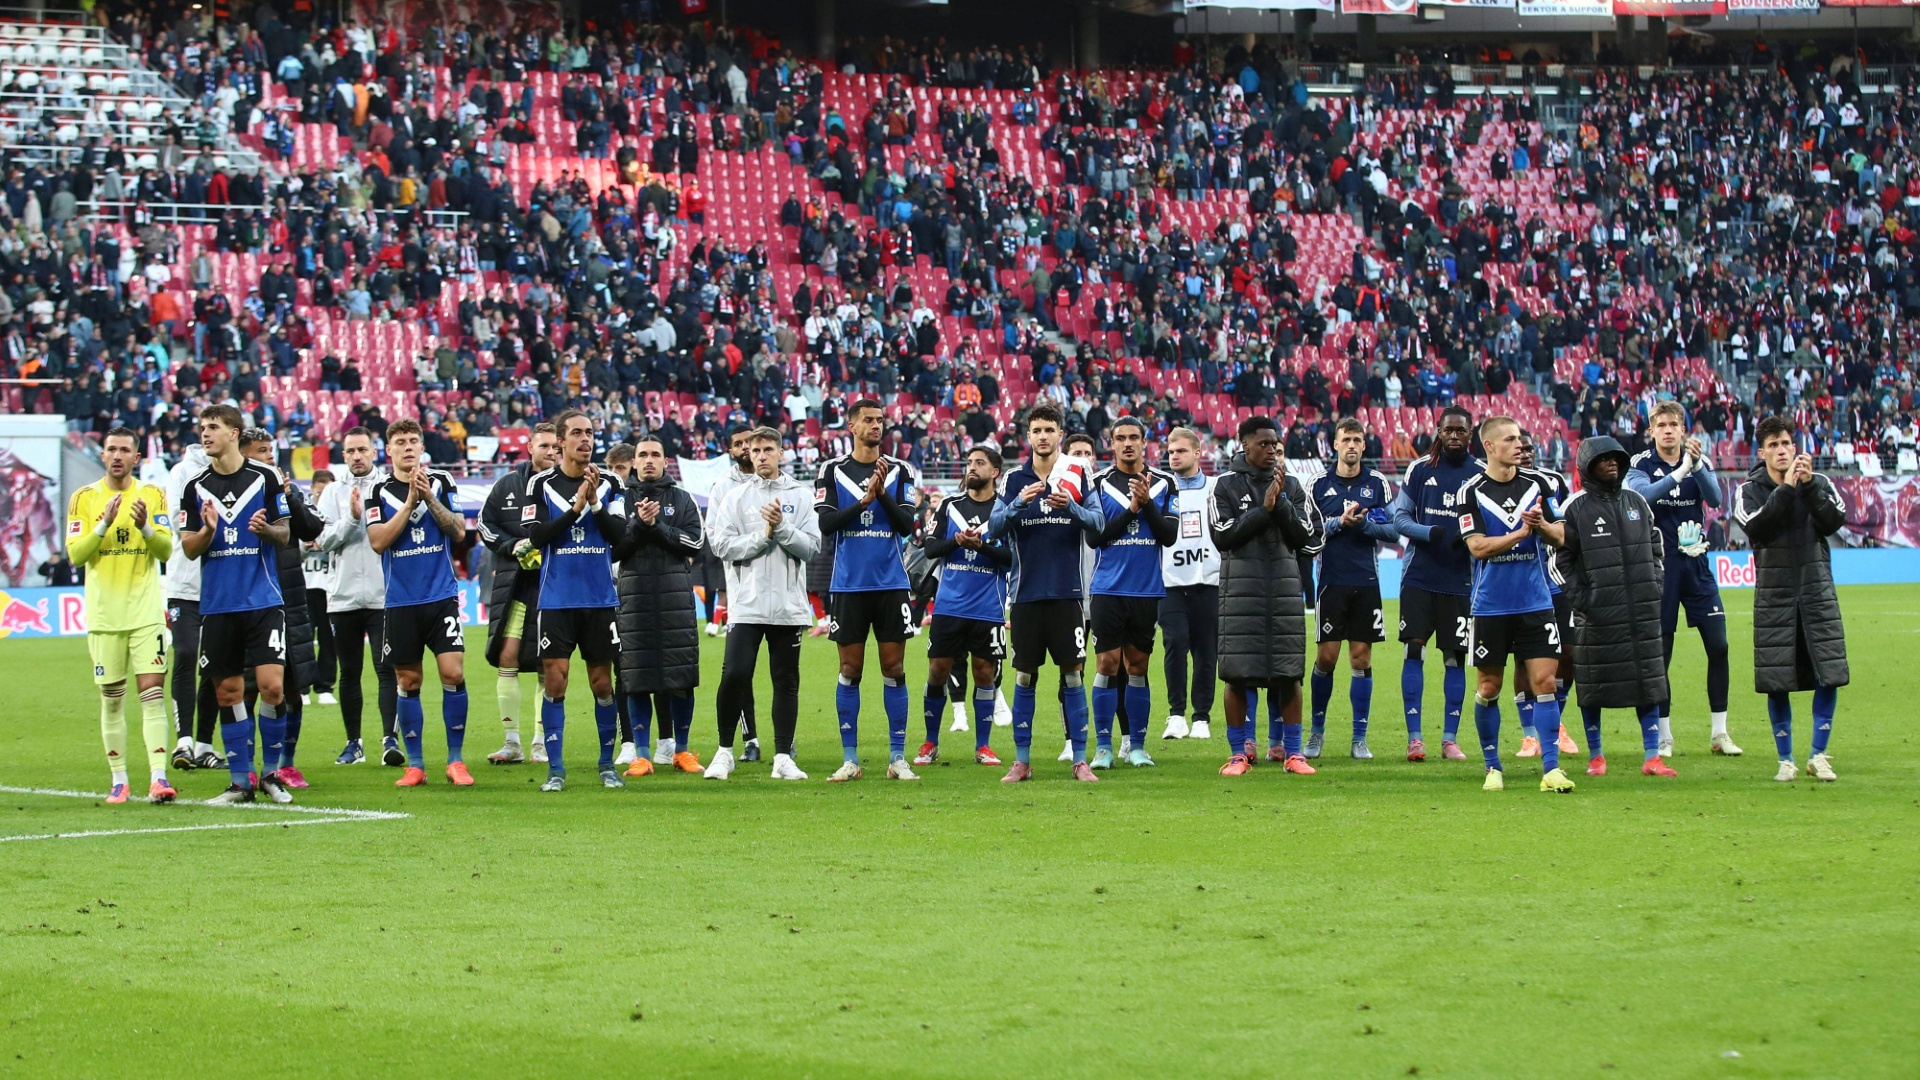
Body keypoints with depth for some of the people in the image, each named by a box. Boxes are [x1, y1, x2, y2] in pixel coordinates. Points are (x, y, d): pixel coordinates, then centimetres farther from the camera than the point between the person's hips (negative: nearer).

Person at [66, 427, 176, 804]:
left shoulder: (152, 495, 5)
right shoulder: (84, 498, 3)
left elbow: (166, 549, -1)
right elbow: (75, 554, -4)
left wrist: (146, 526, -19)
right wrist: (104, 525, -17)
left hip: (146, 612, 0)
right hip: (104, 614, 0)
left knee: (153, 691, -10)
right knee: (112, 698, 4)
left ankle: (158, 777, -15)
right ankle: (118, 780, 12)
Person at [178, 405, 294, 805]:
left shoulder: (265, 476, 1)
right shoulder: (196, 487, 7)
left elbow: (285, 535, 5)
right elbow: (189, 548, 7)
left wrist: (266, 529, -16)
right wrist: (208, 531, -14)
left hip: (263, 602, -3)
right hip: (217, 604, 3)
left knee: (272, 685, -11)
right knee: (228, 692, 4)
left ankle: (272, 773, 4)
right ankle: (241, 781, 12)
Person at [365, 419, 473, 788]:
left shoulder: (441, 482, 5)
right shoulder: (380, 492, 3)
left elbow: (459, 531, -1)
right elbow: (378, 540, -8)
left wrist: (430, 498, -14)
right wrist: (410, 501, -14)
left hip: (442, 595, 0)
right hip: (401, 601, 0)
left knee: (453, 673, -10)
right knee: (407, 682, 4)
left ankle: (456, 759, 0)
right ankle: (414, 764, 13)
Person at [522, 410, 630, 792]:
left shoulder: (608, 485, 5)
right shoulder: (542, 484, 0)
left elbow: (619, 534, -4)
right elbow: (536, 536, -9)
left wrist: (595, 501, -17)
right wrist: (576, 506, -15)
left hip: (600, 599, 2)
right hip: (556, 599, -2)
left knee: (602, 683, 6)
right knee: (555, 681, -6)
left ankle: (607, 766, 17)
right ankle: (555, 770, -2)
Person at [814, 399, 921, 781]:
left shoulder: (899, 471, 5)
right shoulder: (832, 471, 2)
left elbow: (907, 525, -2)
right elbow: (826, 523, -7)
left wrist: (883, 495, -16)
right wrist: (864, 499, -17)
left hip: (891, 584, 1)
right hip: (849, 586, -1)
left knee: (894, 669, 1)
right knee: (850, 670, 2)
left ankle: (898, 758, 5)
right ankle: (849, 759, 7)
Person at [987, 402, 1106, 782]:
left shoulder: (1077, 474, 2)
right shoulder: (1015, 479, 5)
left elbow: (1098, 523, -3)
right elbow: (993, 528, -2)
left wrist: (1071, 506, -22)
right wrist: (1019, 503, -19)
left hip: (1067, 593, -1)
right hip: (1026, 591, 1)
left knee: (1073, 673, -1)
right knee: (1024, 675, 3)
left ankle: (1080, 760, 3)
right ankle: (1021, 761, 9)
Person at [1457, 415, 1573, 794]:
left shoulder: (1537, 483, 5)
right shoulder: (1472, 492, -4)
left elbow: (1560, 537, 8)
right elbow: (1477, 546, -11)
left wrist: (1543, 525, -13)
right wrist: (1521, 532, -17)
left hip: (1535, 603, 2)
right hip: (1491, 604, -2)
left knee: (1544, 681, -6)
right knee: (1489, 688, 6)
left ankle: (1551, 768, -5)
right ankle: (1492, 766, 20)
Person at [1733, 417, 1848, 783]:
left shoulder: (1819, 484, 6)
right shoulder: (1751, 490, 2)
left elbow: (1835, 521, -10)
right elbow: (1755, 527, -17)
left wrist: (1809, 486, -18)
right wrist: (1786, 488, -20)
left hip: (1817, 591, 1)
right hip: (1774, 595, -1)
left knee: (1830, 674, -6)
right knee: (1777, 683, 0)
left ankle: (1818, 754, 7)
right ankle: (1786, 760, 11)